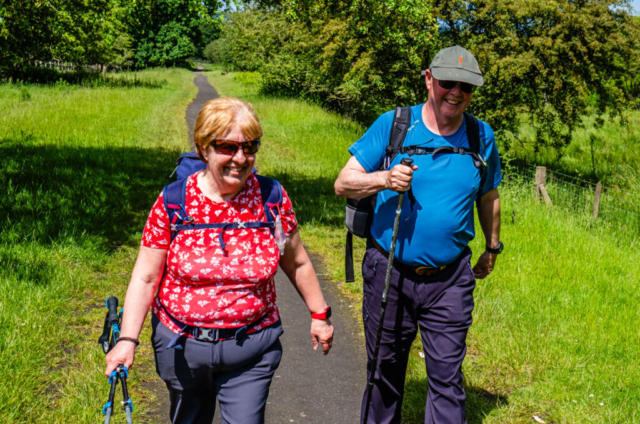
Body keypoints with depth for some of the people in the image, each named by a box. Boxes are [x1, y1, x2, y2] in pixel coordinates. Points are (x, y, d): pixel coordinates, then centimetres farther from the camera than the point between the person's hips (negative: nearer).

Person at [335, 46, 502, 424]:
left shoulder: (482, 136, 4)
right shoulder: (392, 124, -4)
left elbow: (489, 197, 19)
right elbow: (343, 183, -5)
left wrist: (493, 248, 27)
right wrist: (384, 179, -23)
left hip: (449, 280, 1)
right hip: (390, 274, 0)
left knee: (447, 378, 0)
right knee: (385, 372, 15)